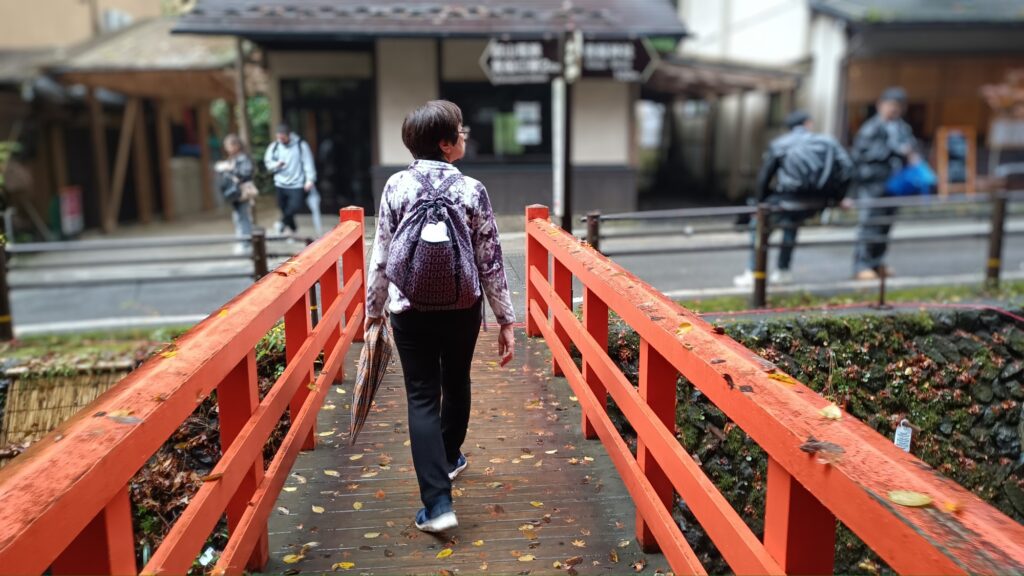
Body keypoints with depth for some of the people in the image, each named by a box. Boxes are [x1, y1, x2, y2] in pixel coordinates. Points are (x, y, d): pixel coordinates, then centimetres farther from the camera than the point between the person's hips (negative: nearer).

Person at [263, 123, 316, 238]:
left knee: (295, 206, -20)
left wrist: (310, 179, -18)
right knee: (284, 208, 9)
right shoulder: (274, 147, 3)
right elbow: (268, 162, 11)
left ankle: (283, 222, 6)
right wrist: (276, 165, -12)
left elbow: (308, 163, -9)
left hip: (297, 184, -4)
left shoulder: (301, 145, -7)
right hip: (281, 184, 4)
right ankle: (293, 229, 29)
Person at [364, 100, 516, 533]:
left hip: (410, 310, 0)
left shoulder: (396, 186, -5)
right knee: (456, 383, 23)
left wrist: (374, 308, 9)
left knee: (422, 397, 3)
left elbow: (381, 256, -3)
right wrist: (506, 319, 1)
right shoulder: (472, 190, -8)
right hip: (462, 308, 0)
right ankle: (449, 458, 45)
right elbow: (490, 261, -6)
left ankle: (438, 502, -4)